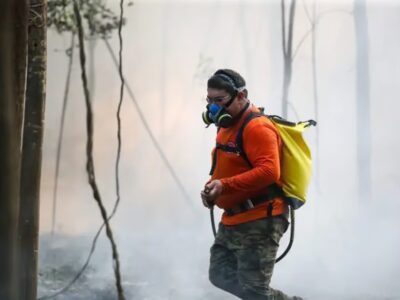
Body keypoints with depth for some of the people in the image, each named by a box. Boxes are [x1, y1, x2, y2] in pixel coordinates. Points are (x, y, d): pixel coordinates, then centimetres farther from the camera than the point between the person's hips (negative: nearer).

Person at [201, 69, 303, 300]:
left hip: (259, 222, -11)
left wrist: (225, 185, -33)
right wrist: (212, 187, 3)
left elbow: (268, 171, -28)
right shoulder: (228, 127, 15)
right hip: (232, 220, 11)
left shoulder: (257, 127, -17)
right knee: (221, 276, 16)